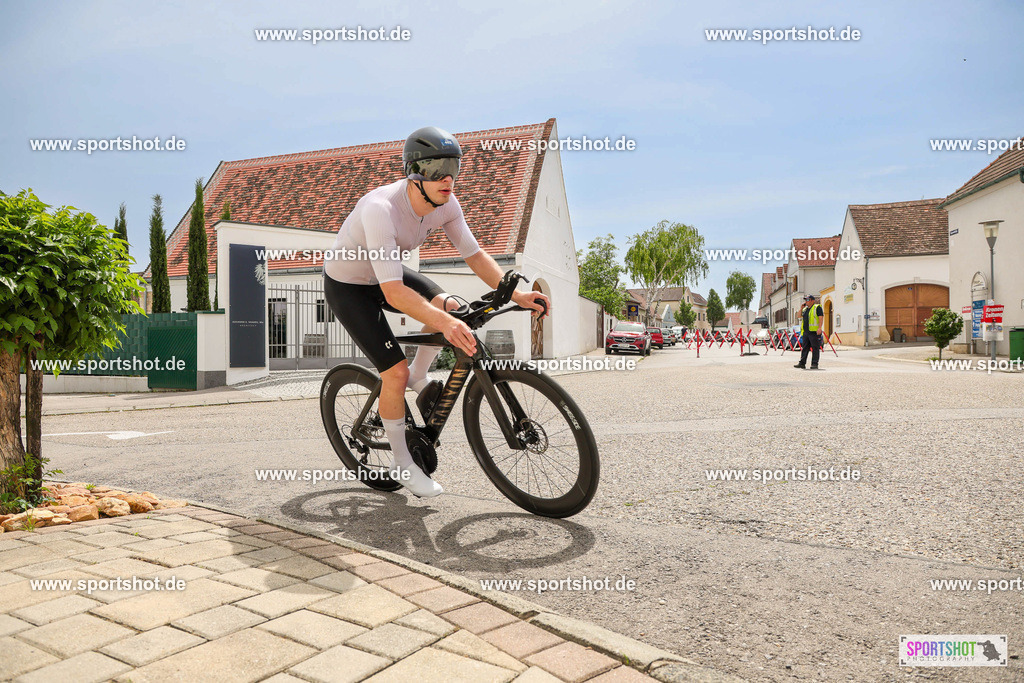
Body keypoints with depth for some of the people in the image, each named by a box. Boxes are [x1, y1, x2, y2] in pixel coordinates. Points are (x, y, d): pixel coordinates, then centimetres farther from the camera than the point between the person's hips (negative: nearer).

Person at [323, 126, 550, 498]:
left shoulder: (446, 203, -18)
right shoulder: (380, 208, -38)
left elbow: (474, 254, -10)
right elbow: (393, 292, -45)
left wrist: (515, 293, -22)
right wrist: (445, 324, -56)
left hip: (386, 273, 6)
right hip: (347, 286, -6)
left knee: (451, 308, -18)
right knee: (395, 371, -15)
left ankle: (419, 378, 11)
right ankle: (401, 462, 8)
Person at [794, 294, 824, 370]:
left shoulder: (817, 307, -3)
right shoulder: (805, 308, 19)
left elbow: (821, 317, -10)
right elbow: (800, 316, 26)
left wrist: (819, 327, -19)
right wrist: (801, 307, 12)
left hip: (814, 332, -7)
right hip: (806, 332, 8)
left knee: (815, 348, -3)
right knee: (804, 348, 7)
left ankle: (814, 364, -2)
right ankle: (802, 363, 10)